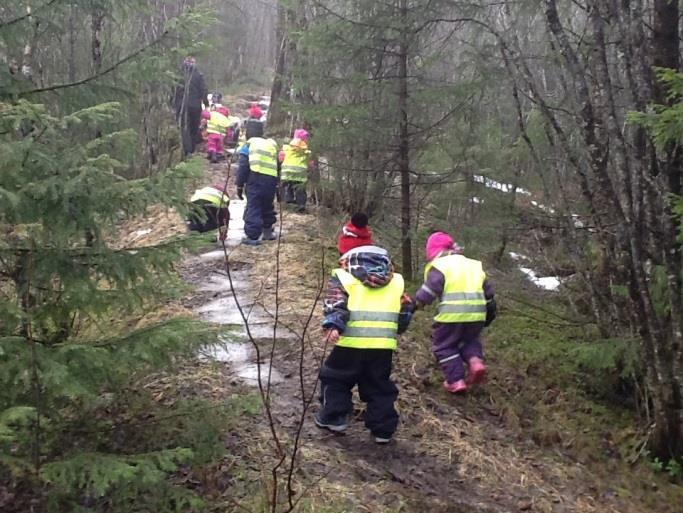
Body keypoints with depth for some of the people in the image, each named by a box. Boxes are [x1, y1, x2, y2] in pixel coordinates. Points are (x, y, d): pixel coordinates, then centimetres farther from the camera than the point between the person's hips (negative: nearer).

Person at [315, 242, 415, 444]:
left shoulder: (343, 277, 9)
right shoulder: (396, 281, 20)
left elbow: (336, 301, -8)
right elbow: (406, 311, 18)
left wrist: (333, 325, -19)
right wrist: (398, 329, 32)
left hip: (352, 342, -3)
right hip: (384, 344, 3)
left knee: (335, 379, 18)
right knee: (379, 387, 16)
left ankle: (334, 417, 20)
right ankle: (383, 429, 16)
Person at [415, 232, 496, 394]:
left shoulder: (439, 265, 2)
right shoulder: (475, 265, 21)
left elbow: (430, 289, -13)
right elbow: (488, 291, 24)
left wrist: (418, 302, -4)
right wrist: (490, 312, 33)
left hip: (452, 314, -5)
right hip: (477, 314, 5)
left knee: (444, 346, 14)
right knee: (469, 339, 29)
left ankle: (456, 381, 6)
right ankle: (476, 361, 2)